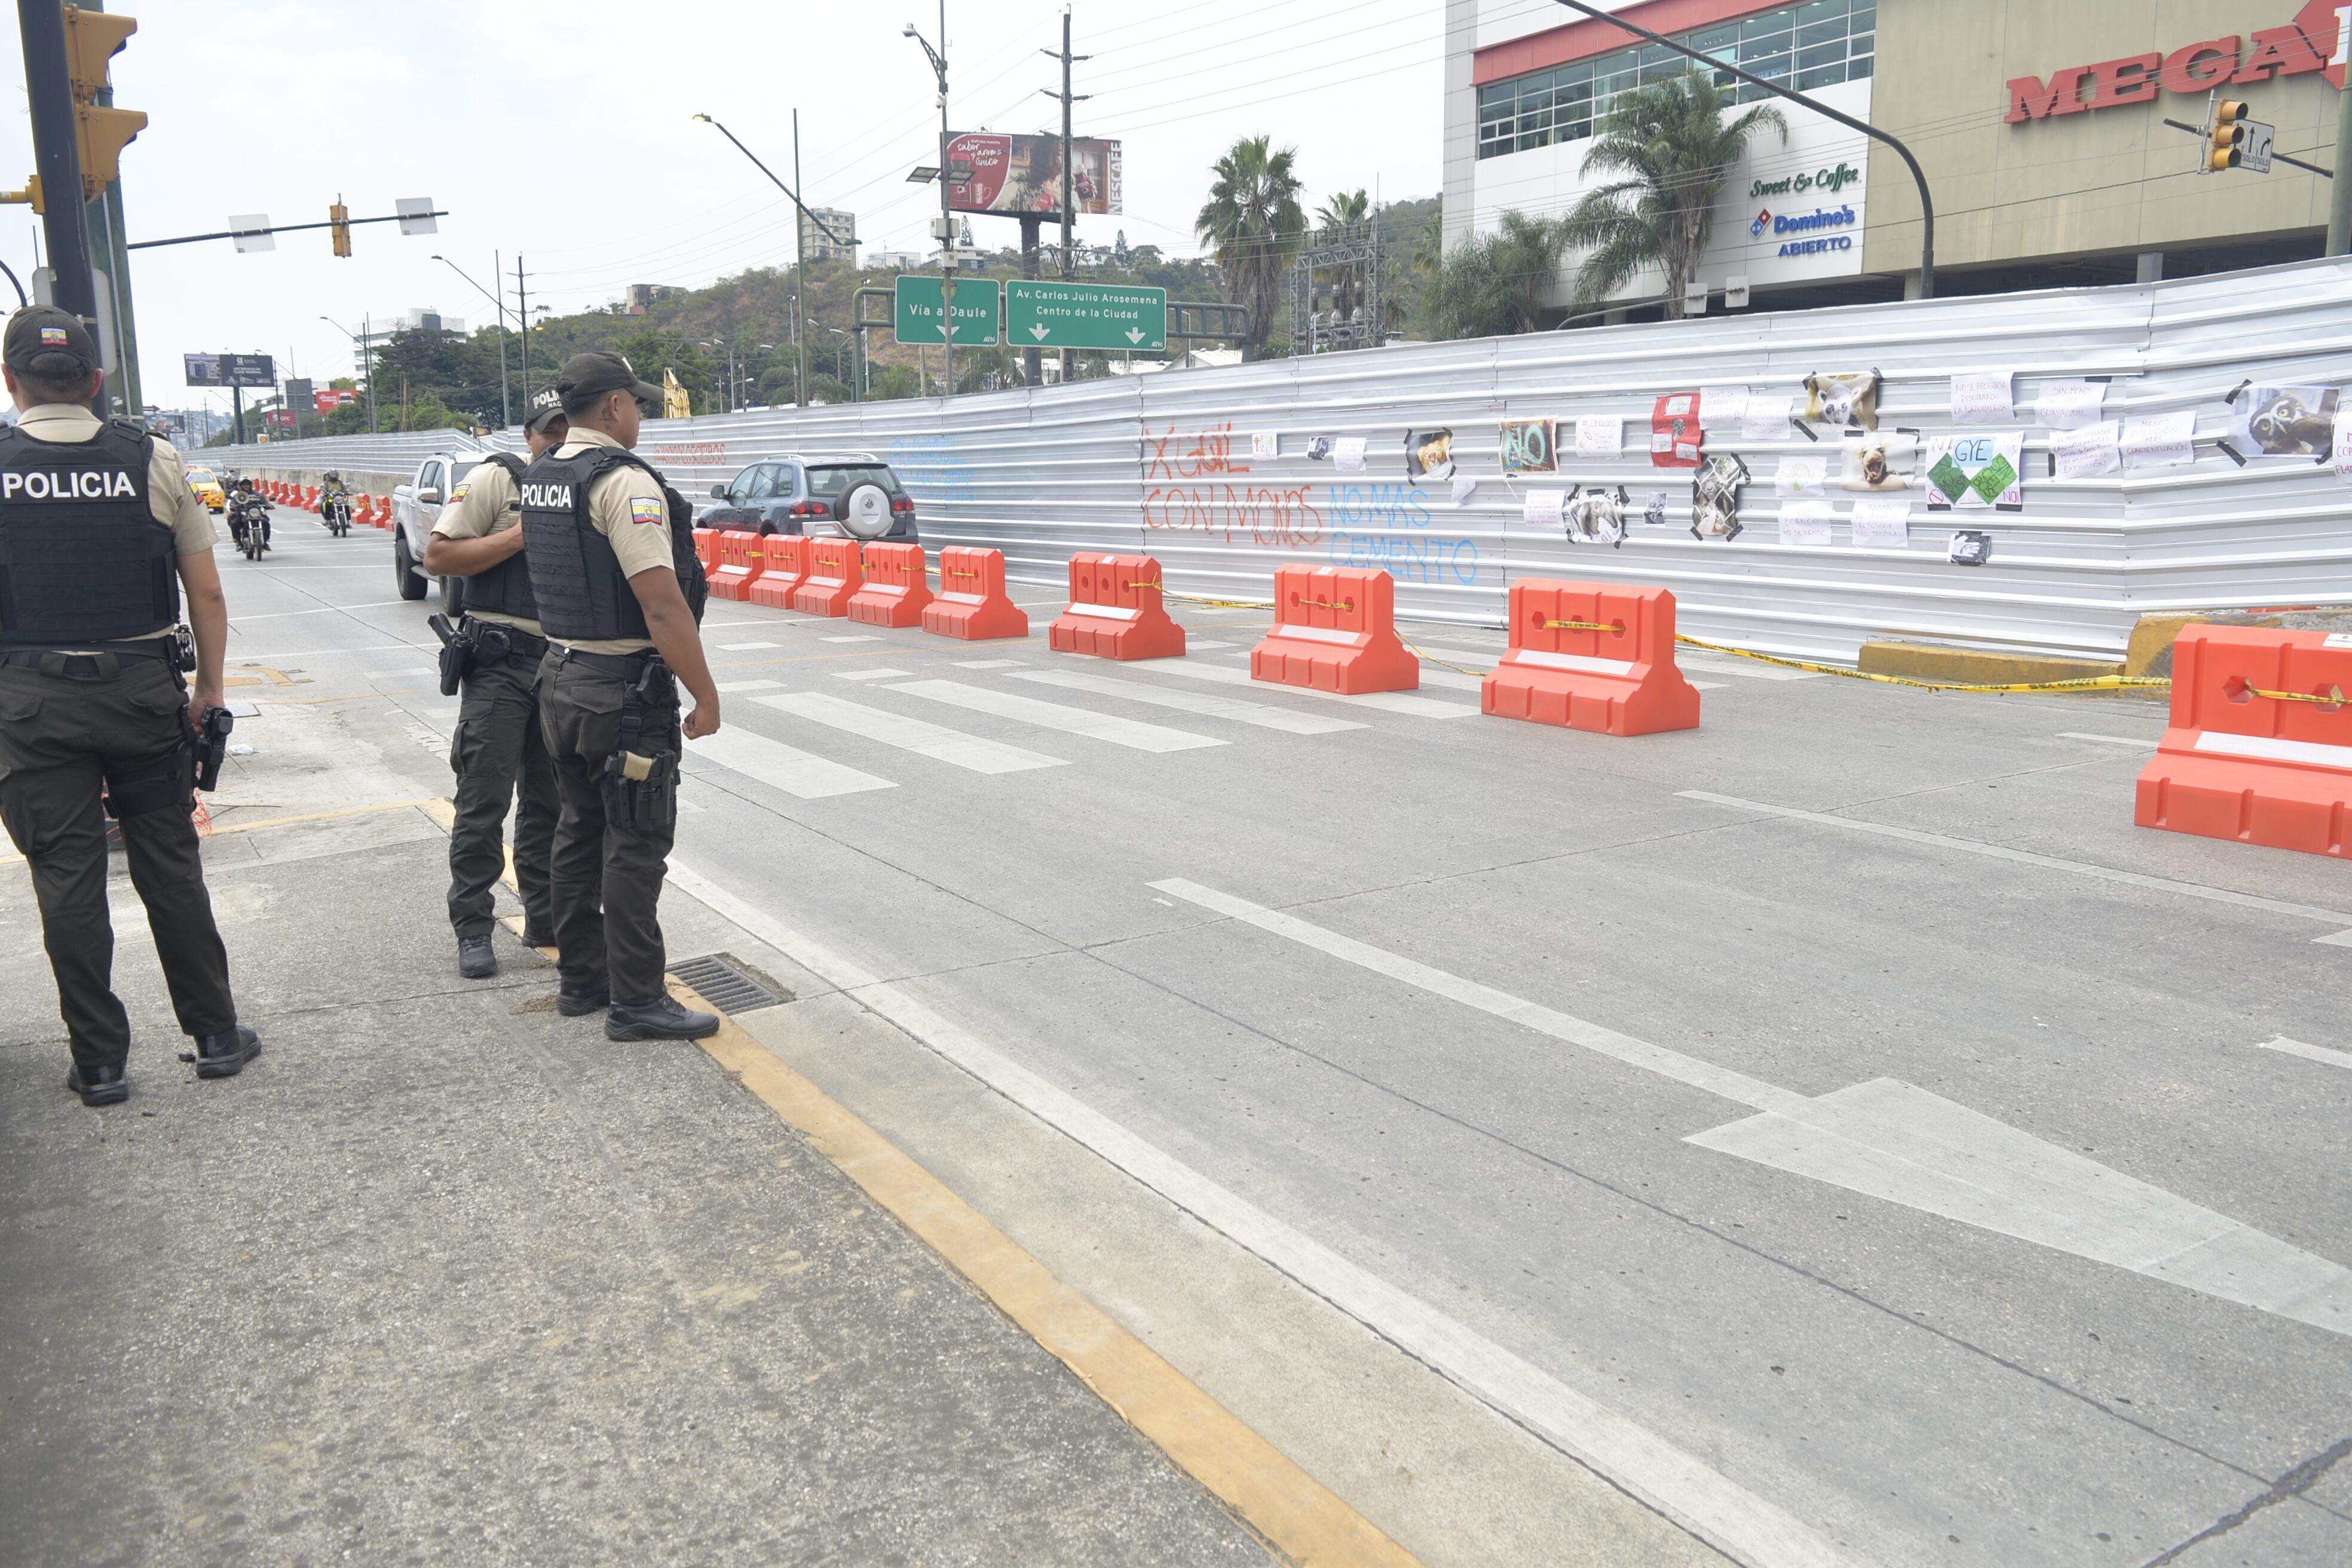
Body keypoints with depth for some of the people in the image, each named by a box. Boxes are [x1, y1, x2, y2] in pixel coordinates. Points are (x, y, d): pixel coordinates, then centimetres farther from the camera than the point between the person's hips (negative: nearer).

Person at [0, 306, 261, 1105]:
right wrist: (210, 683, 12)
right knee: (171, 868, 11)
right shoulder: (155, 460, -2)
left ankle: (98, 1062, 15)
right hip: (145, 688, 1)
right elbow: (206, 593, 1)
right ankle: (216, 1036, 19)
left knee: (68, 881, 7)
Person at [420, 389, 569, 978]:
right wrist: (519, 536, -16)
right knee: (485, 800, -2)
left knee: (550, 797, 13)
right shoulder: (495, 479, -5)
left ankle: (546, 917, 24)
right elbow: (437, 556, -10)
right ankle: (472, 929, 9)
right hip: (501, 661, -5)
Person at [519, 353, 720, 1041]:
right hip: (624, 688, -9)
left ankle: (580, 978, 25)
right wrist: (706, 695, -19)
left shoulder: (539, 480, 11)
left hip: (559, 677, 9)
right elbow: (662, 606, -25)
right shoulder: (624, 481, -18)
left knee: (580, 828, 16)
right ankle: (635, 1002, 2)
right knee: (635, 843, -3)